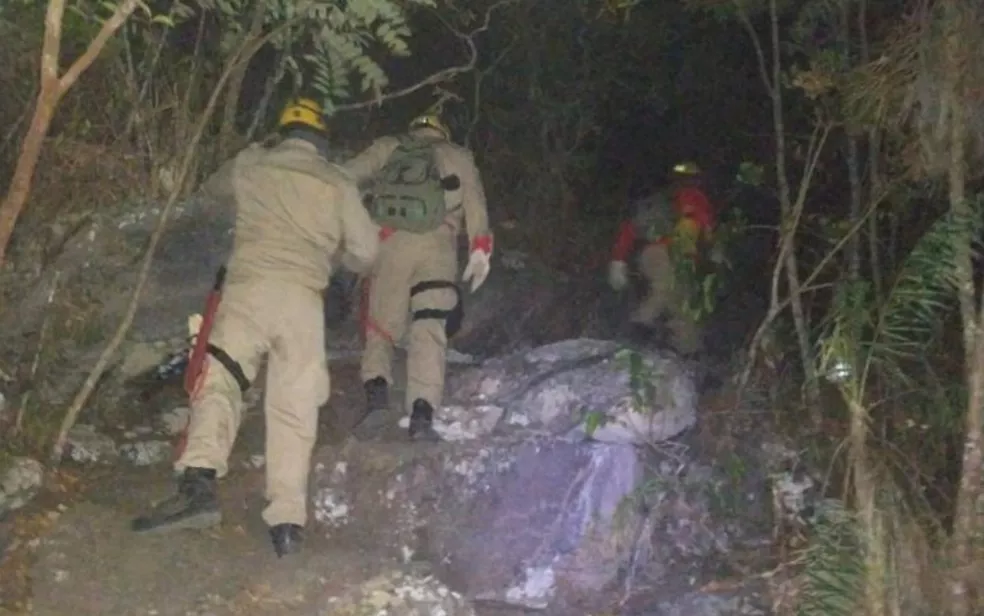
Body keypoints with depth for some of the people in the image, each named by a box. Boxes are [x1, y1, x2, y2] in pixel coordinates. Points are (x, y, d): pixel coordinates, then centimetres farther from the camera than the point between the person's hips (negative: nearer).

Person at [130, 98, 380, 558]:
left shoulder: (251, 164, 14)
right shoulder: (337, 183, 11)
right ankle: (287, 520, -4)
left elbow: (213, 187, 35)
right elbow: (365, 253, 12)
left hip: (249, 287, -1)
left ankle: (199, 481, -28)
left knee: (218, 381, -4)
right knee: (294, 407, 2)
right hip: (304, 300, 1)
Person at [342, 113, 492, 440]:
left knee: (381, 326, 11)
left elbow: (345, 176, 9)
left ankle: (376, 392, -13)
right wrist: (480, 249, 3)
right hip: (436, 246, -1)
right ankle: (422, 413, -15)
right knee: (429, 330, -1)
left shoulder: (387, 148, 20)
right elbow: (475, 202, 6)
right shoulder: (458, 156, 20)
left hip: (388, 243, 1)